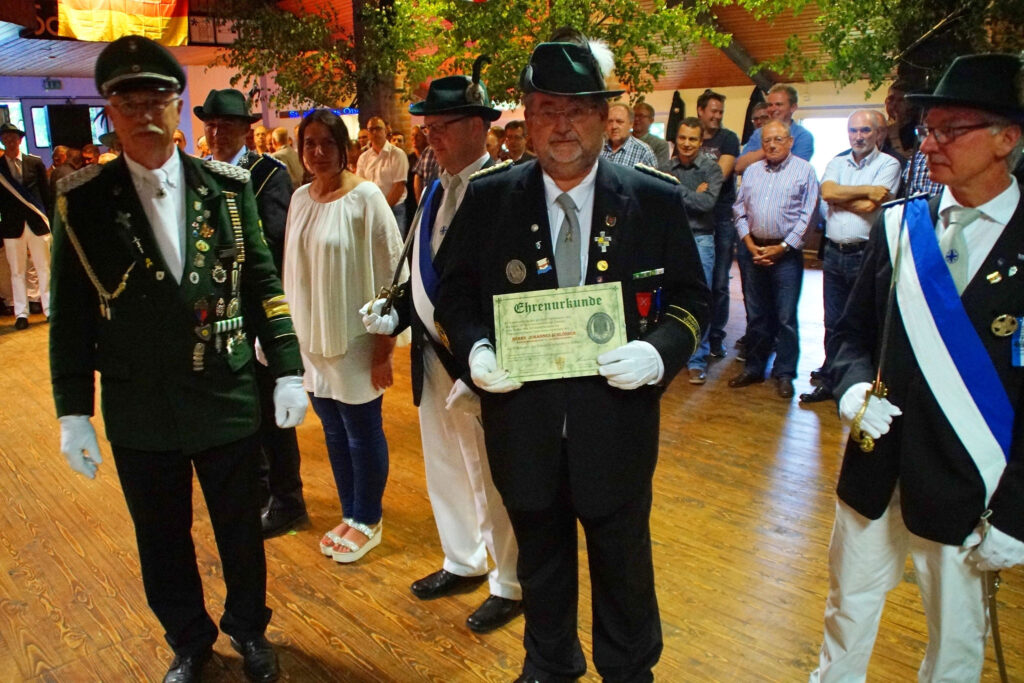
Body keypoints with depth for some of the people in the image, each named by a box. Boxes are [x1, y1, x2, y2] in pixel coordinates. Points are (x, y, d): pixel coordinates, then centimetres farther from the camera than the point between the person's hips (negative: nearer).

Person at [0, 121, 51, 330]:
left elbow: (46, 193, 7)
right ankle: (21, 313, 11)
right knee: (17, 272, 5)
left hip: (37, 223, 0)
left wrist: (49, 219, 2)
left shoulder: (35, 163, 5)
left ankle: (49, 308, 15)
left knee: (44, 268, 6)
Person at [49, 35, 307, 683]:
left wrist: (289, 369, -2)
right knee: (163, 541, 17)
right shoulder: (82, 200, -5)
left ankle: (249, 629, 42)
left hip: (228, 398, 0)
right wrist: (73, 411, -1)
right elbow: (72, 314, 0)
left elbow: (262, 282, 1)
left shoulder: (229, 185, -3)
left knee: (241, 530, 16)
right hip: (139, 412, 0)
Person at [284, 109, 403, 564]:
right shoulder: (300, 198, 5)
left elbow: (390, 274, -12)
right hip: (312, 335, 6)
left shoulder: (365, 197, -12)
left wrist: (384, 346, -14)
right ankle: (350, 515, 33)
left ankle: (368, 521, 26)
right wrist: (293, 332, 8)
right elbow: (293, 269, 9)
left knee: (362, 432, 7)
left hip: (354, 338, -5)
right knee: (333, 431, 15)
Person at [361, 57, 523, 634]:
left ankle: (510, 583, 29)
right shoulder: (437, 188, 9)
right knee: (445, 467, 22)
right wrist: (396, 315, 2)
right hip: (434, 357, 9)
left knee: (491, 479, 7)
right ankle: (464, 562, 44)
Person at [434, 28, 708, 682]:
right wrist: (475, 347, -16)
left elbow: (691, 300, 0)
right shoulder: (488, 198, -4)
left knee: (624, 566, 19)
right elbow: (456, 293, 4)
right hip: (522, 422, 2)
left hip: (617, 420, -1)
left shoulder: (657, 199, -6)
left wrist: (660, 352, -20)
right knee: (541, 563, 24)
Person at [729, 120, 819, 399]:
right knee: (755, 314, 11)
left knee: (786, 318, -1)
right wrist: (749, 243, -1)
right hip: (754, 250, 4)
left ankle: (784, 374, 10)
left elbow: (807, 215, -6)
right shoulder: (752, 171, 12)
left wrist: (783, 247, -10)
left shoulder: (804, 171, -1)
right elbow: (739, 210, 11)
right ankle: (754, 368, 22)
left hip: (786, 253, -4)